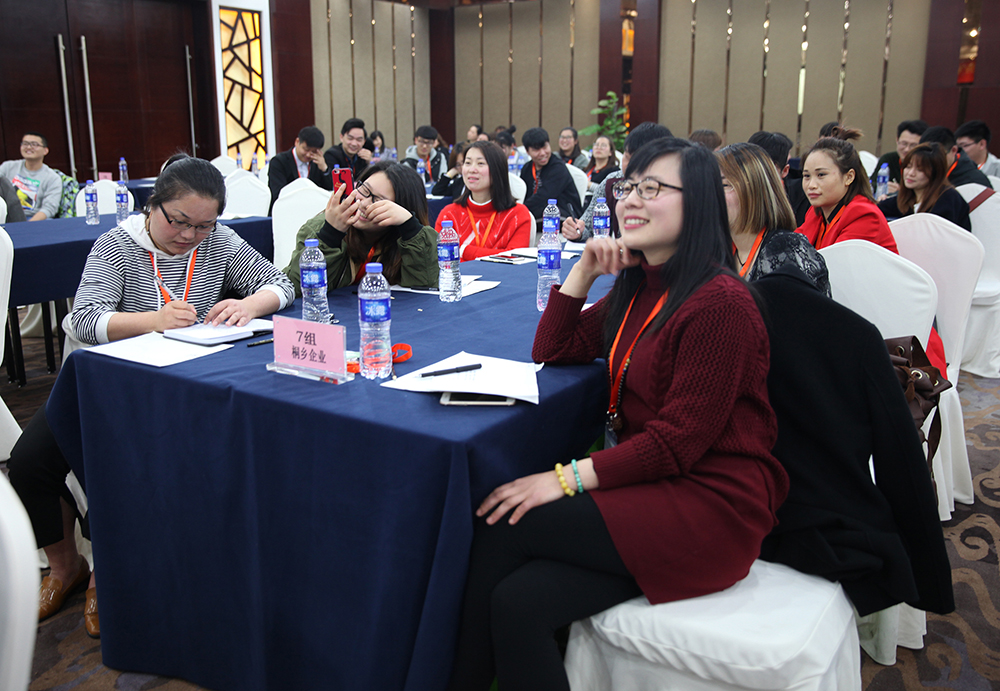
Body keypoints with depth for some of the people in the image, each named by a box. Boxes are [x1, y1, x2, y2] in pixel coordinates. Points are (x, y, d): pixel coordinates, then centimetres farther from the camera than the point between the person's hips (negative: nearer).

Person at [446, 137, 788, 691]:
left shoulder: (720, 302, -15)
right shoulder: (638, 289, 12)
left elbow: (680, 442, -18)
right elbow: (552, 351, 17)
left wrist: (569, 478, -21)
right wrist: (584, 269, 4)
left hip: (709, 502, -7)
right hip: (645, 479, 7)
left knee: (501, 525, -17)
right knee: (516, 603, -17)